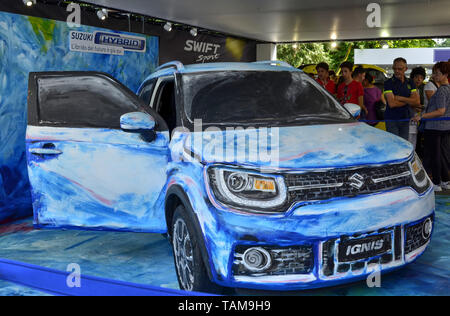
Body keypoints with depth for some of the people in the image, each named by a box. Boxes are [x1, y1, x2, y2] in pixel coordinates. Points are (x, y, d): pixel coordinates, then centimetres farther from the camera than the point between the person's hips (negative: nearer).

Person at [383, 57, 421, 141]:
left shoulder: (410, 82, 10)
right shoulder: (388, 83, -5)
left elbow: (417, 102, -1)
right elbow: (392, 104, -16)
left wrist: (400, 98, -11)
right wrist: (408, 101, -4)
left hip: (406, 119, 4)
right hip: (392, 120, -4)